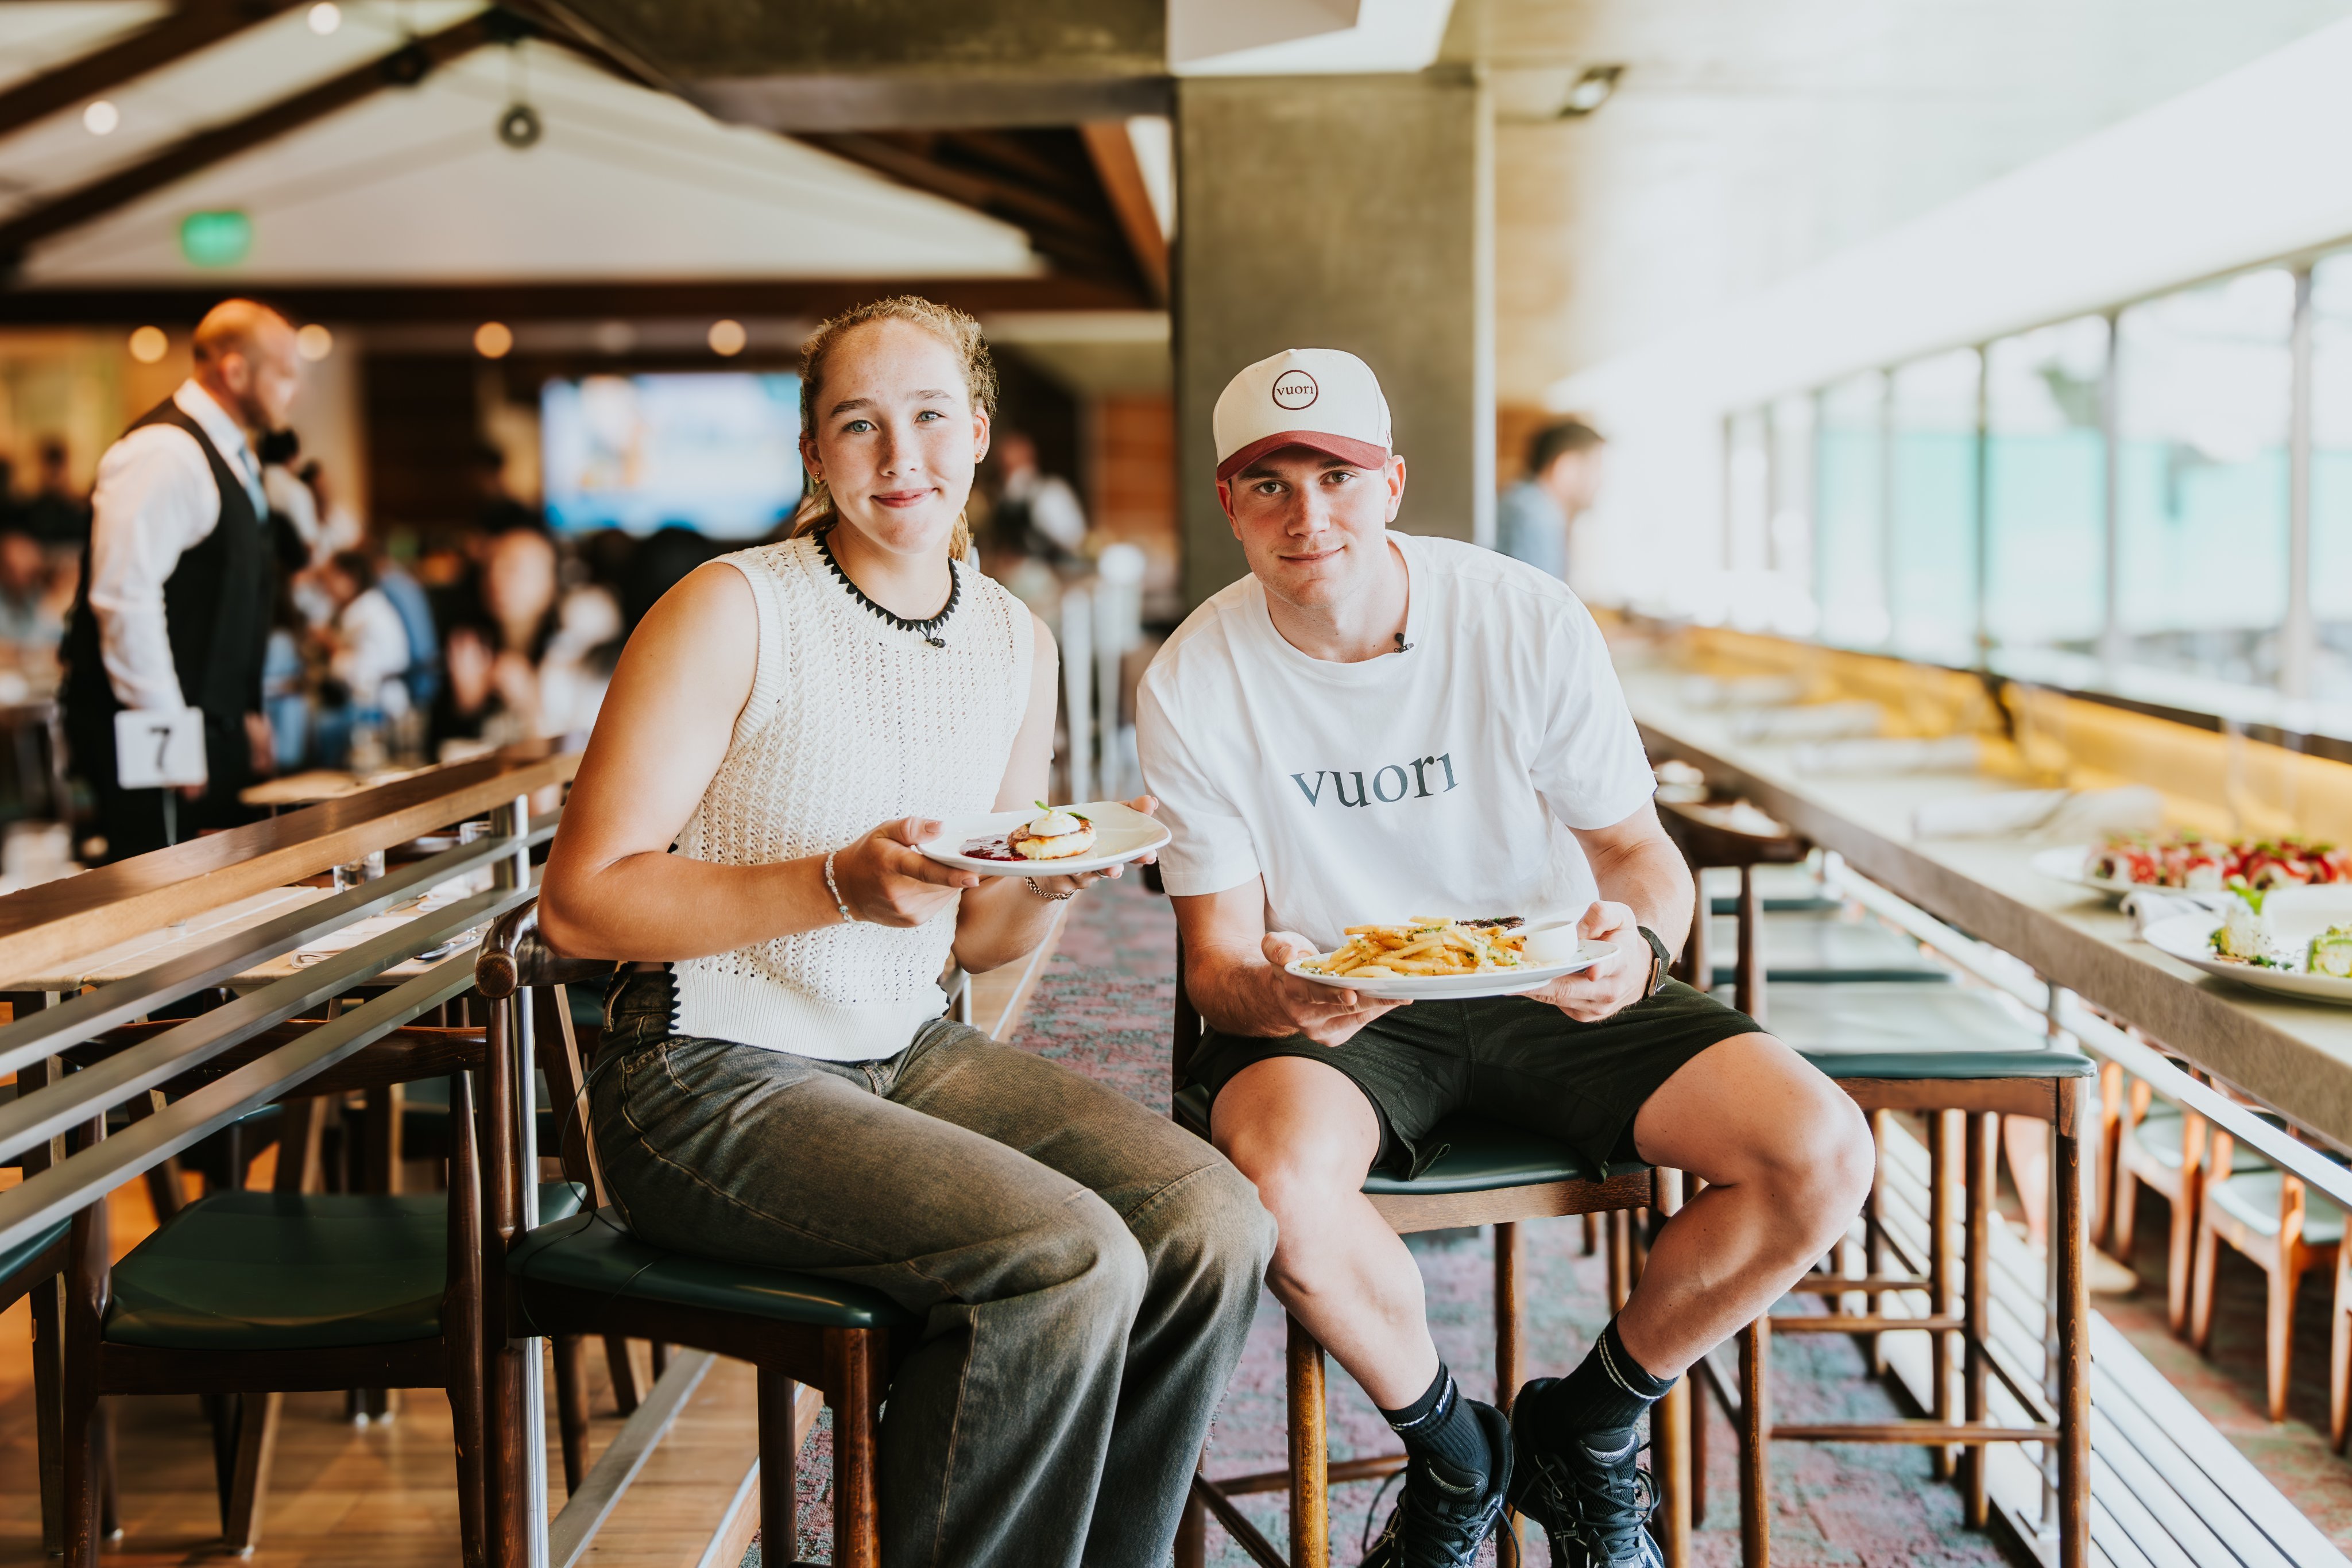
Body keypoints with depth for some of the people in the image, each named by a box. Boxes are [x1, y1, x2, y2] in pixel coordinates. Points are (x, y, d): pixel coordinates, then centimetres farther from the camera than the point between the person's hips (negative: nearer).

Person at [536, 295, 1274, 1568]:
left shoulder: (1018, 645, 8)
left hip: (907, 1053, 7)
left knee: (1211, 1222, -13)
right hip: (712, 1081, -6)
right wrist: (839, 886, -24)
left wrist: (1051, 884, -7)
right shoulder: (735, 611, -12)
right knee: (1073, 1261, -26)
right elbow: (580, 901, -15)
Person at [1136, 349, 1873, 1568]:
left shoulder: (1528, 620, -10)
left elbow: (1638, 850, -3)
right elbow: (1217, 957, -8)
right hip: (1334, 1004, -1)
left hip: (1549, 986, 2)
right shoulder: (1192, 684, -11)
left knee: (1822, 1155, -19)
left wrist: (1638, 944, -27)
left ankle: (1584, 1429, 8)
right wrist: (1271, 994, -34)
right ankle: (1454, 1456, -3)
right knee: (1275, 1178, -37)